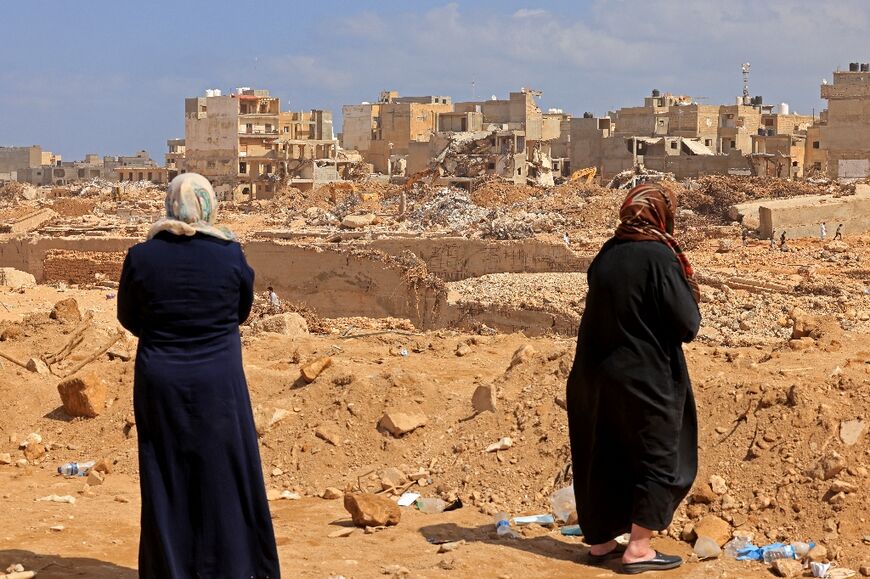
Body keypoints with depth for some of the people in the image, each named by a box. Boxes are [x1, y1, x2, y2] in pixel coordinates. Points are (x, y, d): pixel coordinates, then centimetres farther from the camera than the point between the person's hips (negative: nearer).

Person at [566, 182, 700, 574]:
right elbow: (687, 324, -16)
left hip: (597, 375, 6)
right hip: (645, 380, -6)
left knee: (603, 457, 15)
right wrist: (688, 289, 2)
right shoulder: (659, 257, -16)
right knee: (658, 459, 7)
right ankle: (638, 548, 7)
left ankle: (600, 541, 25)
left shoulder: (606, 255, 4)